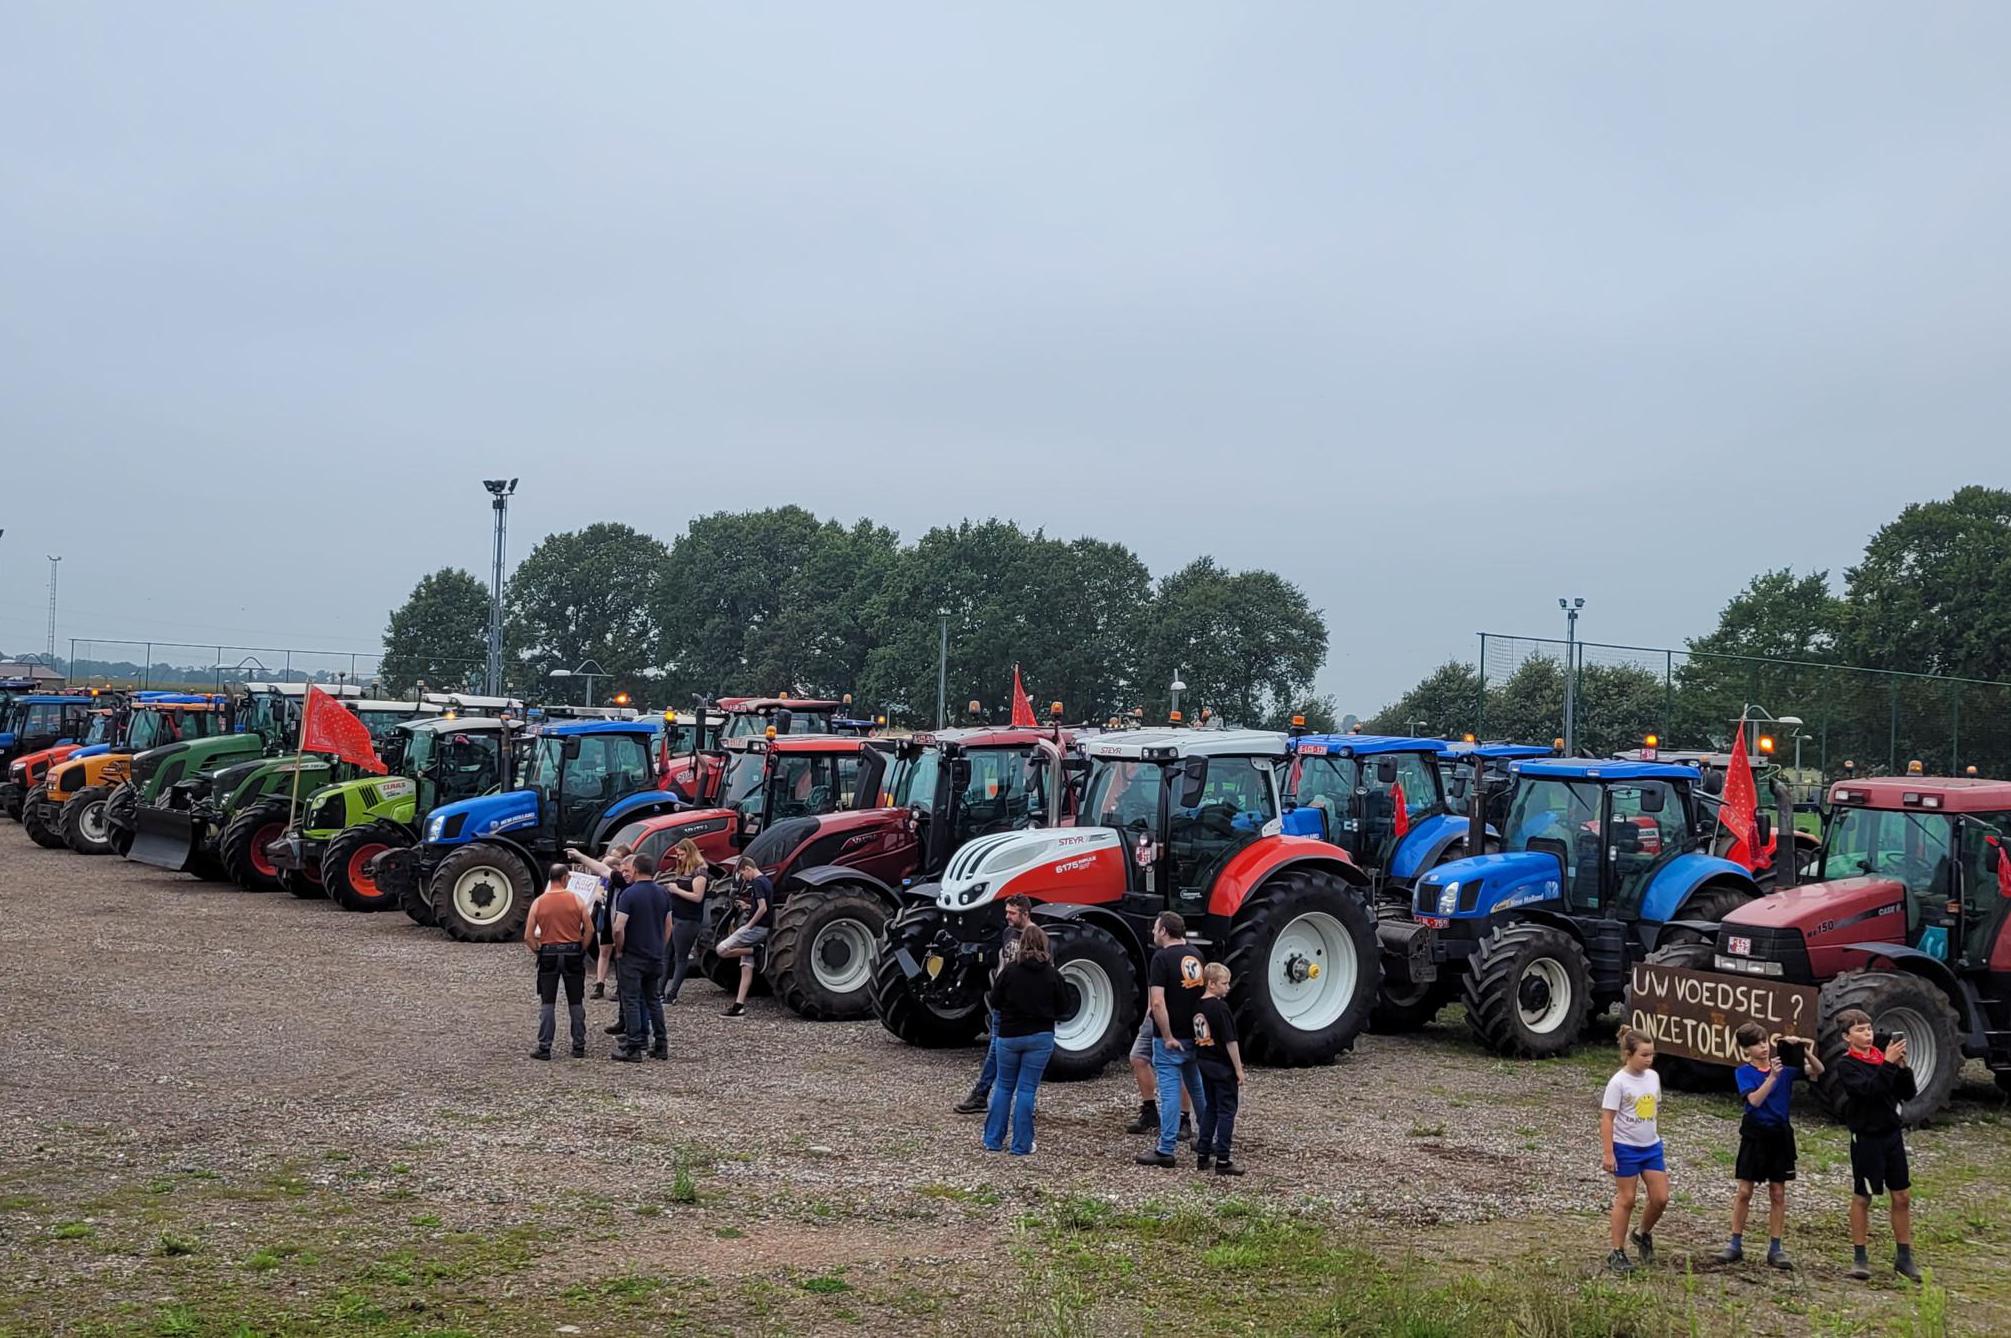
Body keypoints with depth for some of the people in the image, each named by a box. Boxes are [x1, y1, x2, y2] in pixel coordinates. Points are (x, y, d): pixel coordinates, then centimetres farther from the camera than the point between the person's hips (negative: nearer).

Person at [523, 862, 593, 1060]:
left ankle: (544, 1048, 2)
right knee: (576, 1003, 9)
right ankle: (579, 1047, 12)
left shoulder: (538, 903, -1)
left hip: (548, 955, 0)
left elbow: (528, 936, -4)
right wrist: (581, 950, 6)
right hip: (573, 954, 0)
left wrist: (538, 952, 8)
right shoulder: (575, 900, -3)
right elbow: (589, 930, -5)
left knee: (547, 1004, 5)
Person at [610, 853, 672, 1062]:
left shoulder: (630, 893, -14)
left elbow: (619, 928, -19)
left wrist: (619, 950, -6)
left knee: (631, 1001, -1)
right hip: (655, 957, 6)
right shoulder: (663, 893, 6)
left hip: (632, 956, -6)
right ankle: (661, 1045, 14)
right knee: (654, 1000, 14)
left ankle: (634, 1048, -1)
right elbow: (668, 926, 13)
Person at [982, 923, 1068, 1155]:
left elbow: (994, 1001, -4)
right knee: (1027, 1089, 4)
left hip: (1009, 1036, 0)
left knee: (1004, 1086, 15)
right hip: (1040, 1037, 0)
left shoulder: (1009, 971, -7)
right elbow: (1063, 1005, 2)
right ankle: (1021, 1145, 3)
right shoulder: (1052, 975, -6)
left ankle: (993, 1141, 14)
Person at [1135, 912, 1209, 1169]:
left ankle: (1166, 1150, -1)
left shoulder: (1162, 958, -14)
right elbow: (1204, 991, 17)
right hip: (1195, 1034, 7)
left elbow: (1158, 1003, -23)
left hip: (1171, 1038, -7)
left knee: (1170, 1091, -4)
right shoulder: (1195, 955, 9)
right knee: (1197, 1087, 19)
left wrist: (1168, 1037, -18)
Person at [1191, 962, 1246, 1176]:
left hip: (1203, 1063, 8)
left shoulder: (1198, 1006, 6)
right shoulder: (1220, 1008, -18)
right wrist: (1239, 1069, -11)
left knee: (1210, 1108, 17)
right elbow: (1230, 1041, -17)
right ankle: (1222, 1160, -1)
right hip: (1222, 1067, -8)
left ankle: (1202, 1155, 18)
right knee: (1226, 1110, 0)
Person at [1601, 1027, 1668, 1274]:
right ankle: (1617, 1253, 10)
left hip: (1651, 1146, 6)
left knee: (1661, 1198, 2)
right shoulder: (1618, 1082, -15)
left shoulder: (1653, 1077, 3)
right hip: (1626, 1148, -6)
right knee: (1626, 1199, 0)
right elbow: (1607, 1118, -14)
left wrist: (1656, 1138, 17)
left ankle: (1644, 1234, 29)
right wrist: (1609, 1153, -17)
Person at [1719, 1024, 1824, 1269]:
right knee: (1744, 1192, 2)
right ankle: (1736, 1245, 11)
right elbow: (1755, 1100, -19)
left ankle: (1775, 1248, 13)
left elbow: (1818, 1070, -4)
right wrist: (1773, 1076, -29)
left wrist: (1805, 1050, -19)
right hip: (1754, 1135, -2)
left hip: (1780, 1135, 2)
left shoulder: (1785, 1066, 1)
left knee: (1778, 1193, 6)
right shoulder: (1744, 1072, -6)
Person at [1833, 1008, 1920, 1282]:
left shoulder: (1883, 1056, 5)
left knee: (1903, 1196, 7)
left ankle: (1904, 1257, 18)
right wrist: (1889, 1064, -27)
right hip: (1866, 1137, -5)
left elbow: (1908, 1093, 4)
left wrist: (1902, 1066, -11)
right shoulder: (1846, 1065, -9)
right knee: (1862, 1197, 4)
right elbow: (1868, 1090, -25)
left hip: (1892, 1133, 5)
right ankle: (1860, 1258, 13)